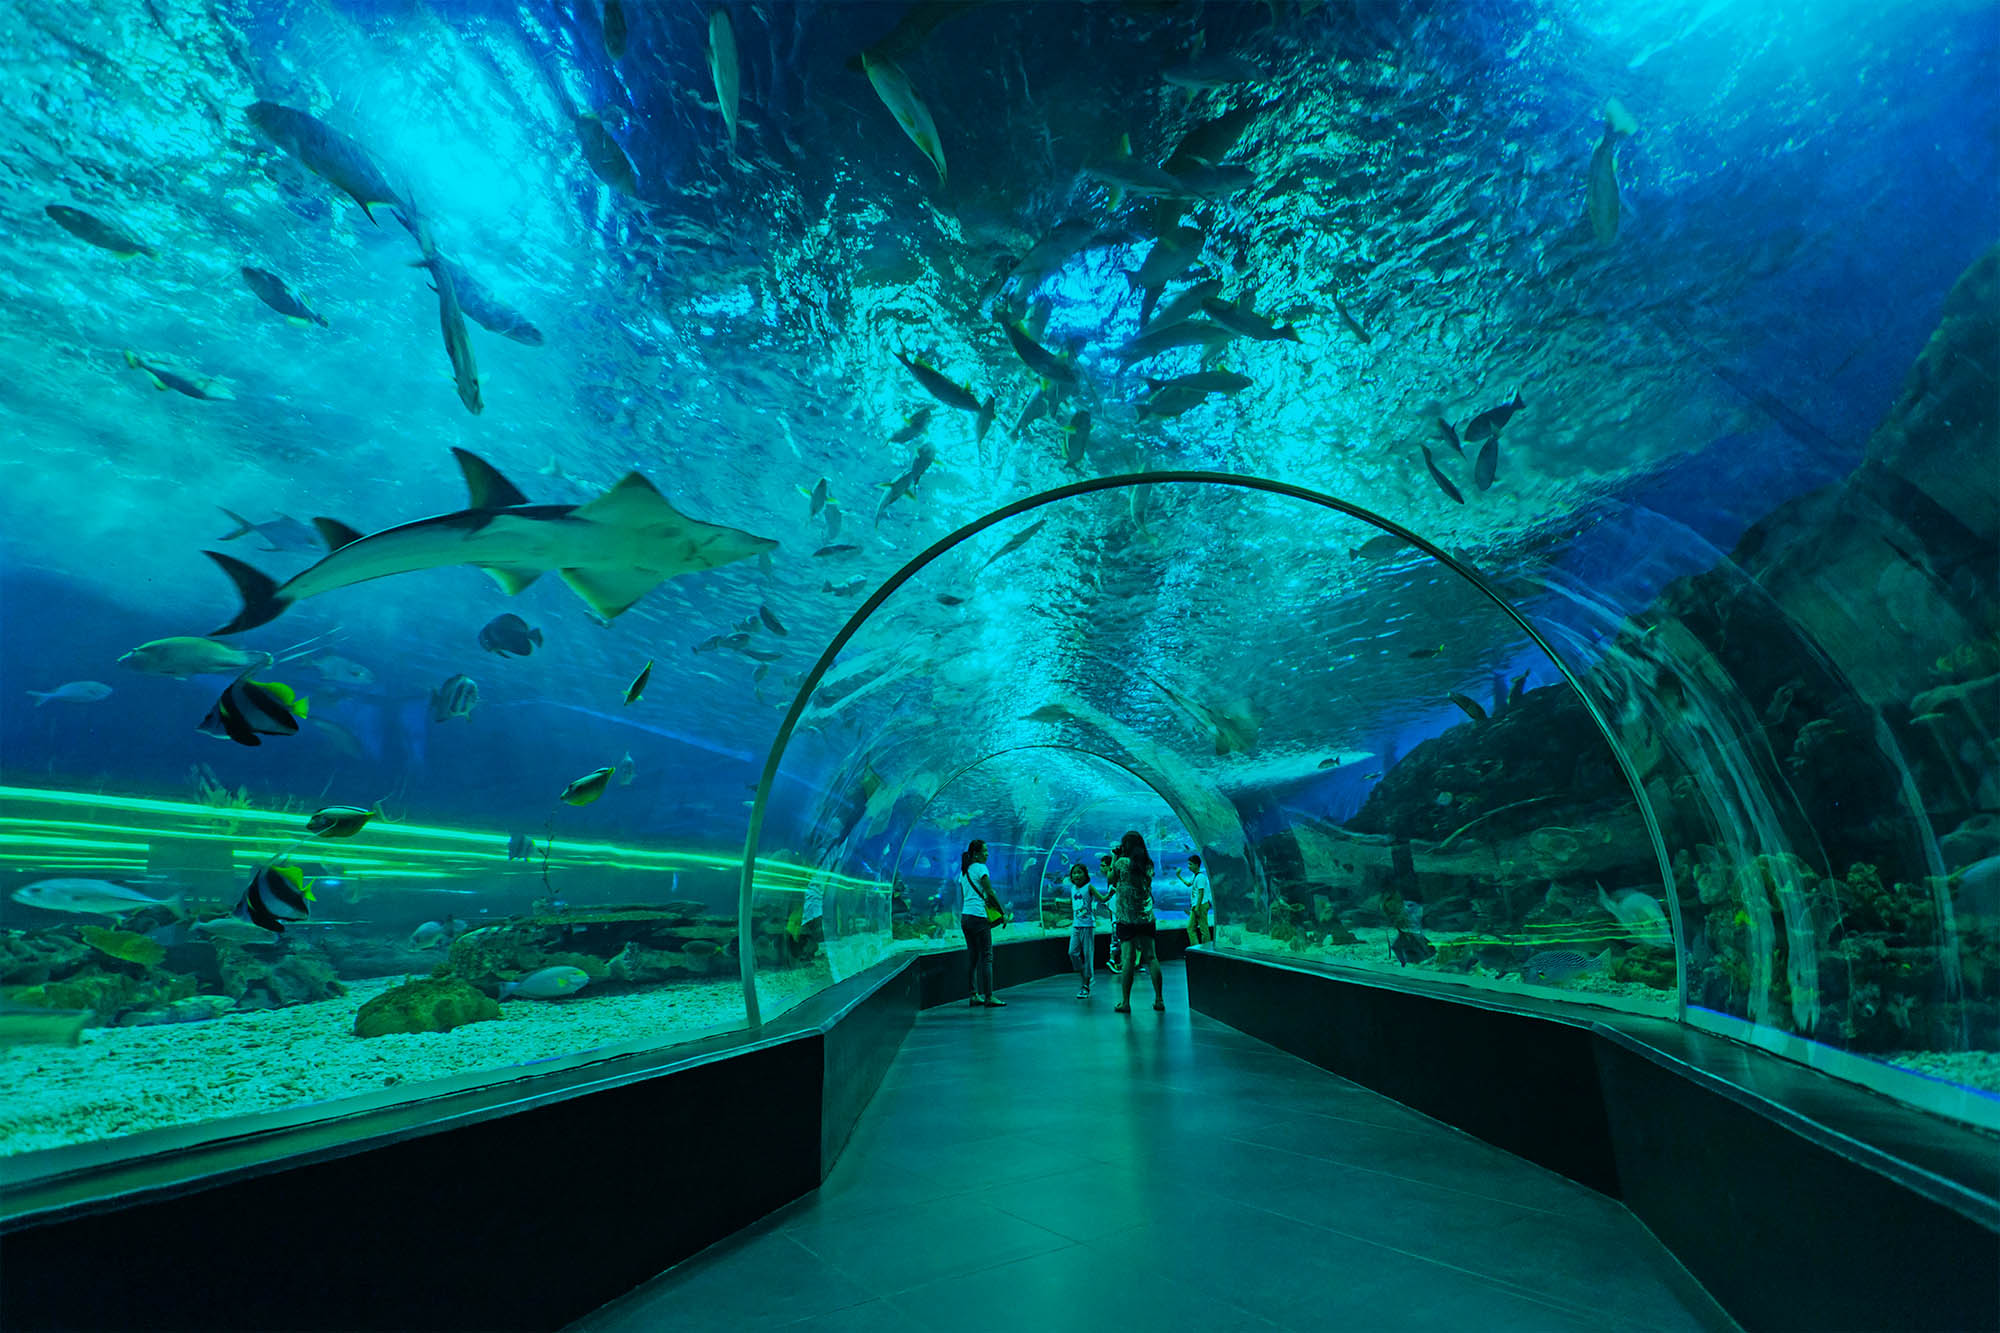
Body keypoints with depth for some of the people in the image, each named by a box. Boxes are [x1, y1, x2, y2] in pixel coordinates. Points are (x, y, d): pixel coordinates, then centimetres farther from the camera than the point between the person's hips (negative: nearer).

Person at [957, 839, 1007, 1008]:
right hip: (978, 916, -8)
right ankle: (988, 997, -3)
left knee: (972, 956, 11)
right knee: (986, 957, -4)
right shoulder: (980, 868, -9)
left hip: (965, 916, 8)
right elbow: (990, 893, -12)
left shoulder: (963, 871, 15)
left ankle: (974, 995, 14)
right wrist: (1003, 913, -5)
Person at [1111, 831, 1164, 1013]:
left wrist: (1115, 856, 10)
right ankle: (1159, 999, 11)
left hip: (1126, 918, -4)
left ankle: (1125, 1002, -1)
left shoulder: (1122, 862, -8)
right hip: (1146, 916, 4)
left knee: (1128, 959, -4)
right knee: (1151, 958, 8)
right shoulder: (1148, 864, 5)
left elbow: (1111, 880, 5)